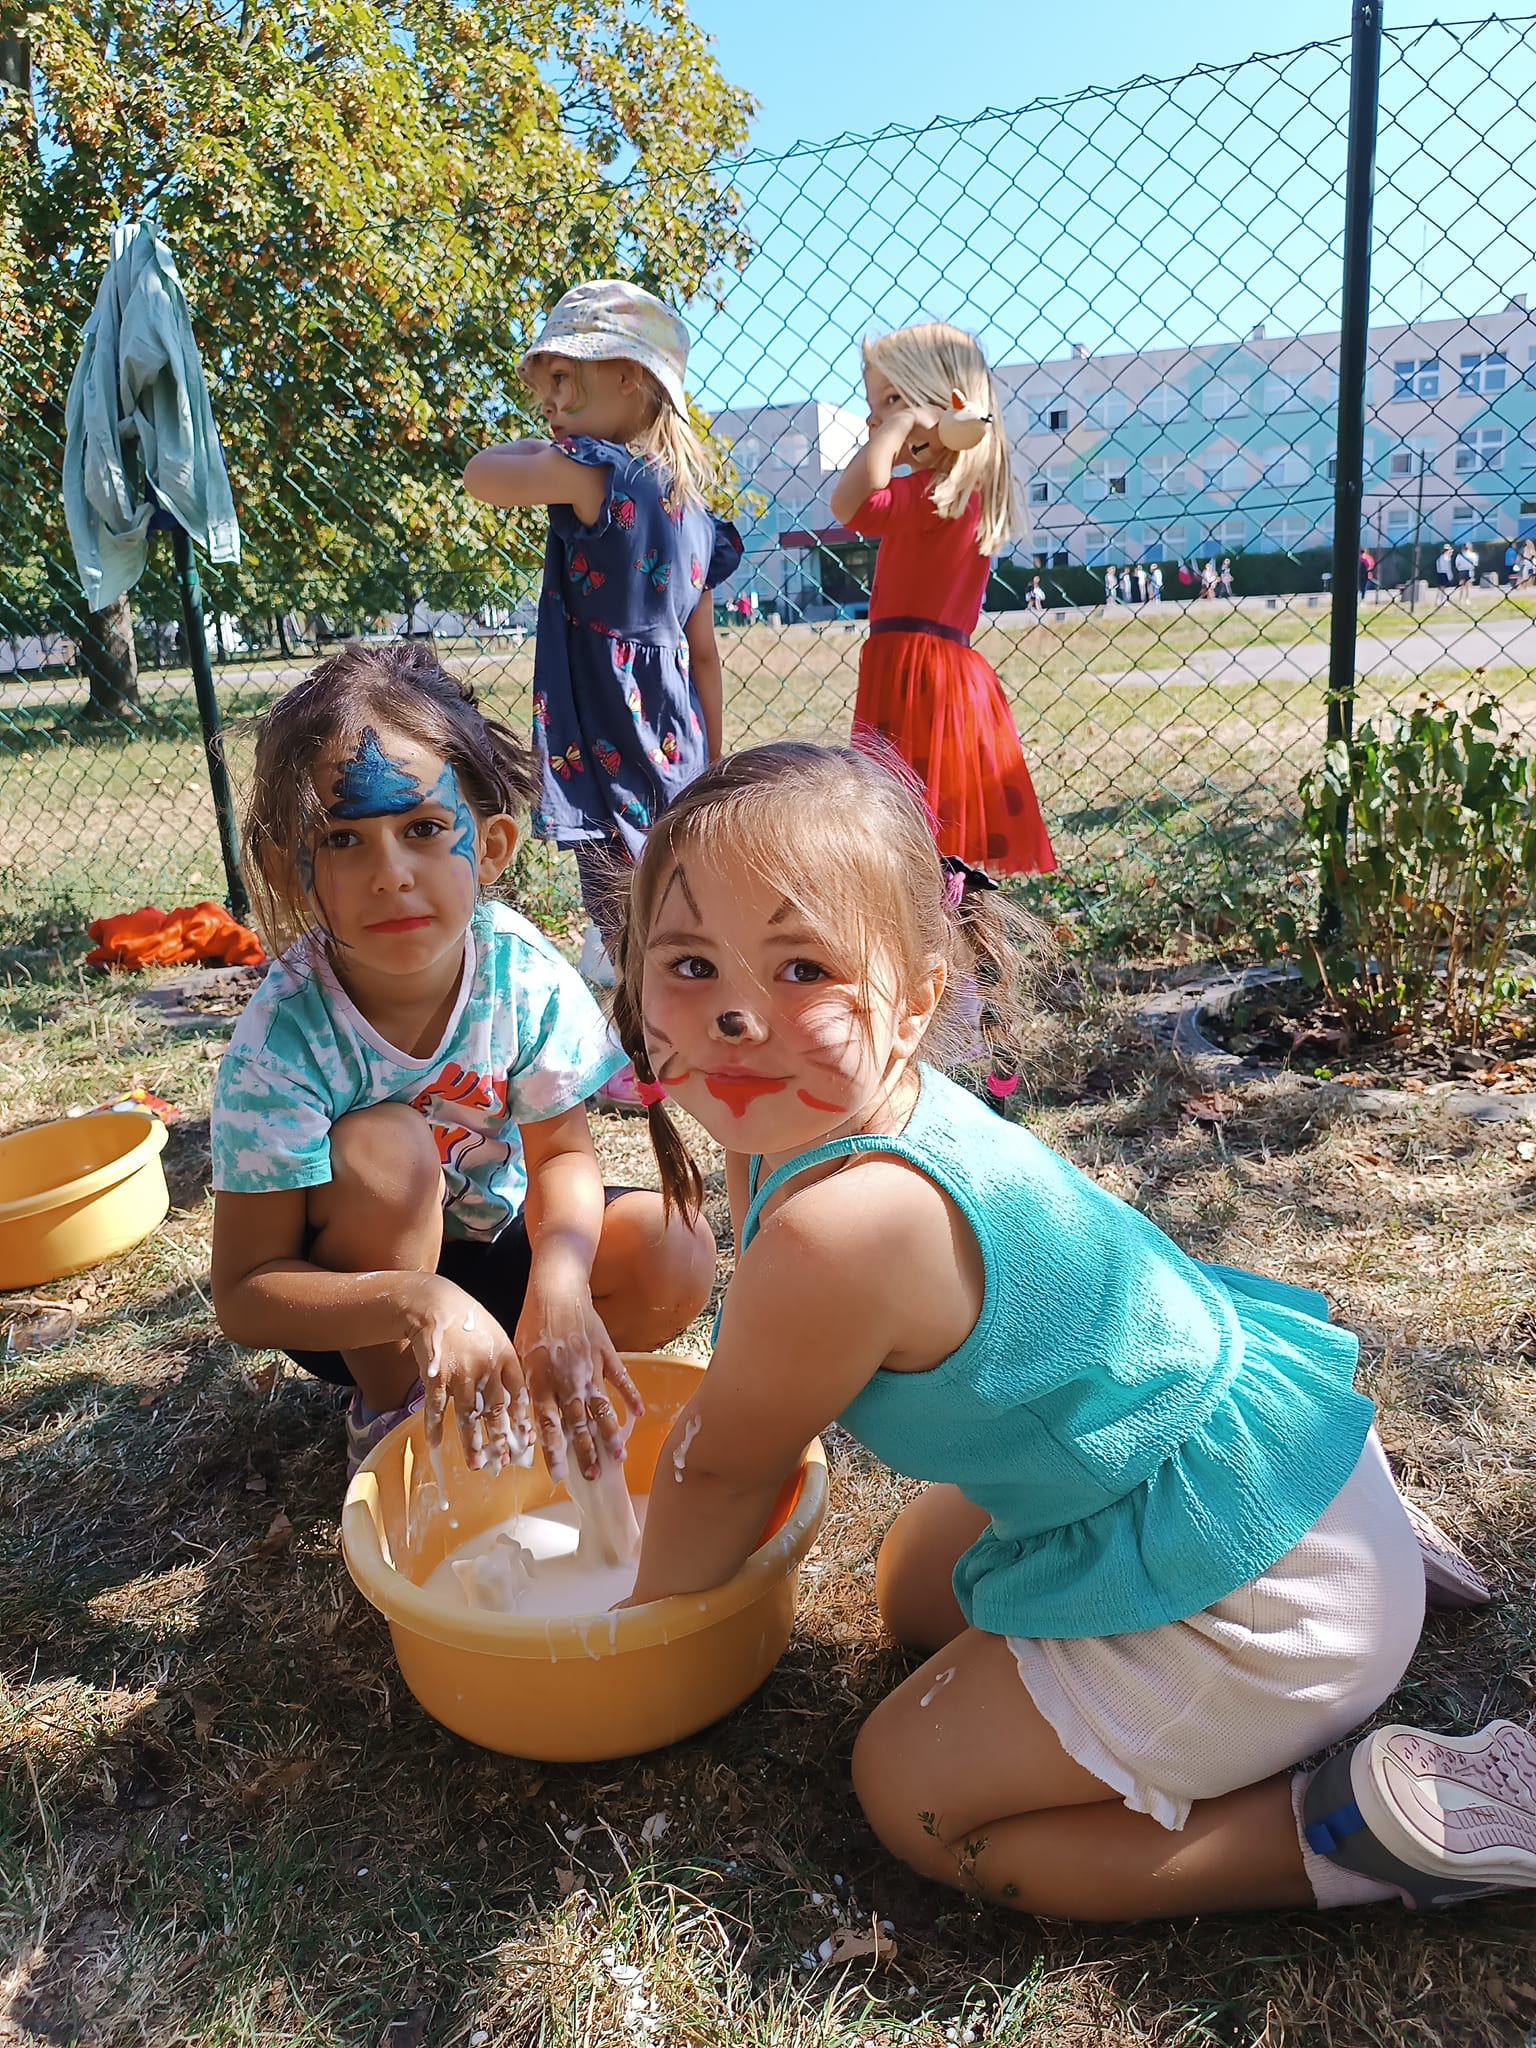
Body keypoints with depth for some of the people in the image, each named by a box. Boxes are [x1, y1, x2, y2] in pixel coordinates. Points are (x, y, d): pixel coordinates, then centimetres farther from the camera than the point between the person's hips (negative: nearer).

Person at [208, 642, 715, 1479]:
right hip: (351, 1296, -2)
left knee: (677, 1257, -20)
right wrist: (420, 1301, -43)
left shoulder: (523, 972, -22)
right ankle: (388, 1408, -9)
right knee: (383, 1148, -33)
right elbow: (243, 1294, -26)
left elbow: (562, 1154, -12)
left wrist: (558, 1284, -33)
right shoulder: (282, 1040, -29)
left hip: (492, 1237, 2)